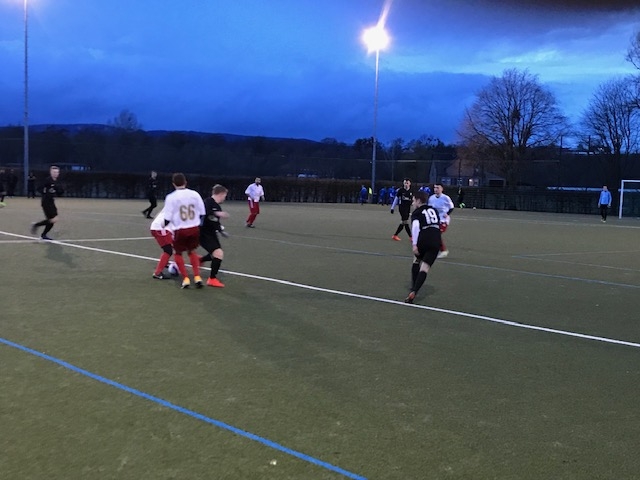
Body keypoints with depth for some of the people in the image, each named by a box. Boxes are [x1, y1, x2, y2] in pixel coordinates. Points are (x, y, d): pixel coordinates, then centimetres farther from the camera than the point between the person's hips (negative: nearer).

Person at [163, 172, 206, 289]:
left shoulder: (171, 197, -9)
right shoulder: (195, 194, -1)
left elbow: (168, 218, -7)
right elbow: (202, 214, 4)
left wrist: (164, 225, 14)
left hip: (180, 230, -3)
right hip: (194, 228, 3)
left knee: (178, 253, 19)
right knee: (192, 251, 24)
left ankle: (185, 278, 7)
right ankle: (197, 276, 11)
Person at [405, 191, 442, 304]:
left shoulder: (416, 213, 6)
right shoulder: (434, 210, 22)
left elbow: (415, 226, -12)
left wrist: (414, 244, -17)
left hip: (424, 240, -3)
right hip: (436, 241, 3)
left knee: (416, 261, 25)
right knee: (425, 268, -1)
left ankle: (413, 289, 27)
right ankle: (413, 292, -16)